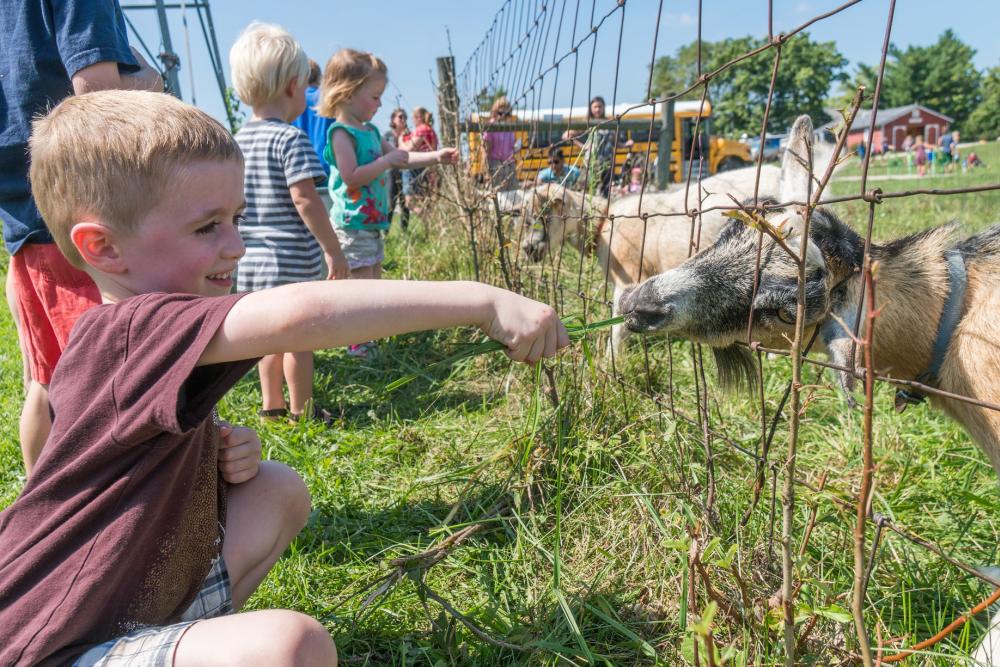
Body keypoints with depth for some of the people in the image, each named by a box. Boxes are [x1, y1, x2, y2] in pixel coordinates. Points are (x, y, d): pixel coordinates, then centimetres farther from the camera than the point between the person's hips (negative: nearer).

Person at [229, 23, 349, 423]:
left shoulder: (239, 140, 10)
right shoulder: (291, 138, -13)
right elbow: (304, 198, -19)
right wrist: (333, 249, -14)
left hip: (252, 258, 8)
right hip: (292, 258, -8)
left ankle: (271, 405, 29)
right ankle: (301, 412, 15)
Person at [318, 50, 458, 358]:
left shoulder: (369, 130, 14)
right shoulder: (342, 133, -14)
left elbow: (399, 159, 23)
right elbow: (351, 177, -25)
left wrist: (436, 156, 13)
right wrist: (387, 160, -19)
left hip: (372, 223, 10)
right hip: (352, 225, -10)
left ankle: (367, 341, 27)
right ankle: (357, 346, 4)